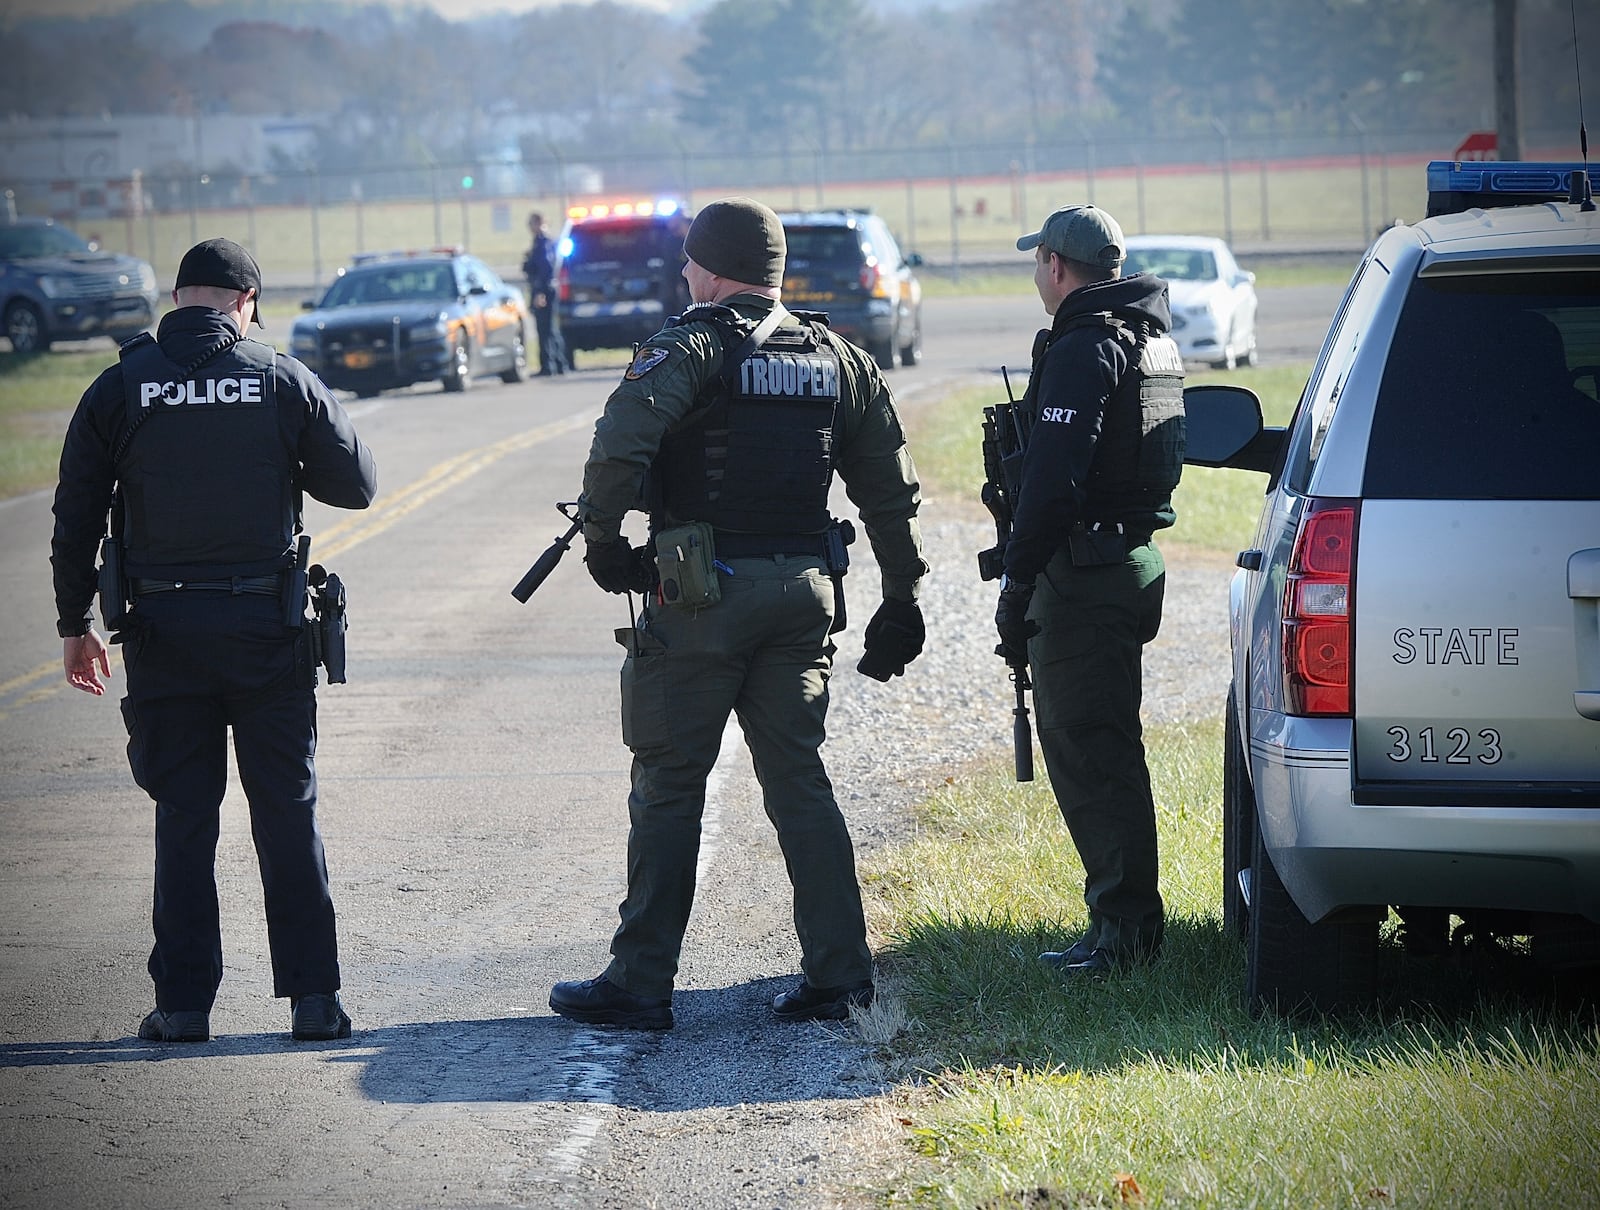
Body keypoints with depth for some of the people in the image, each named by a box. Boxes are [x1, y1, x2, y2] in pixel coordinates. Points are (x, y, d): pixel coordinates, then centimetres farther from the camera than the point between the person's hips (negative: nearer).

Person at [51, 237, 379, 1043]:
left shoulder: (120, 388, -1)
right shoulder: (283, 381, -3)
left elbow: (75, 517, 0)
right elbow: (356, 484, 3)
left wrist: (74, 623, 9)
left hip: (161, 633, 1)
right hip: (267, 626, -1)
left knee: (183, 816, 8)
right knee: (289, 812, 6)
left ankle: (183, 1001, 7)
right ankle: (312, 997, 5)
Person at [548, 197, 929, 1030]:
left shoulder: (692, 348, -8)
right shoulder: (838, 360, 11)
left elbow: (620, 446, -24)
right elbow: (891, 490, 13)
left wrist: (602, 539, -10)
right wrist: (901, 601, 19)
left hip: (702, 594, -5)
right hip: (803, 592, 5)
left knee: (668, 787, 2)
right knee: (798, 783, 11)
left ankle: (640, 983, 5)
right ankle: (837, 974, 7)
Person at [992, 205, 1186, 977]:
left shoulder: (1084, 350, -15)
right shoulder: (1154, 340, 16)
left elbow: (1053, 480, -22)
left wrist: (1017, 586, -18)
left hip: (1085, 573, -10)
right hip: (1137, 559, 10)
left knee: (1085, 752, -6)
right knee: (1107, 750, 16)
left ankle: (1123, 926, -6)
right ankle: (1128, 914, 21)